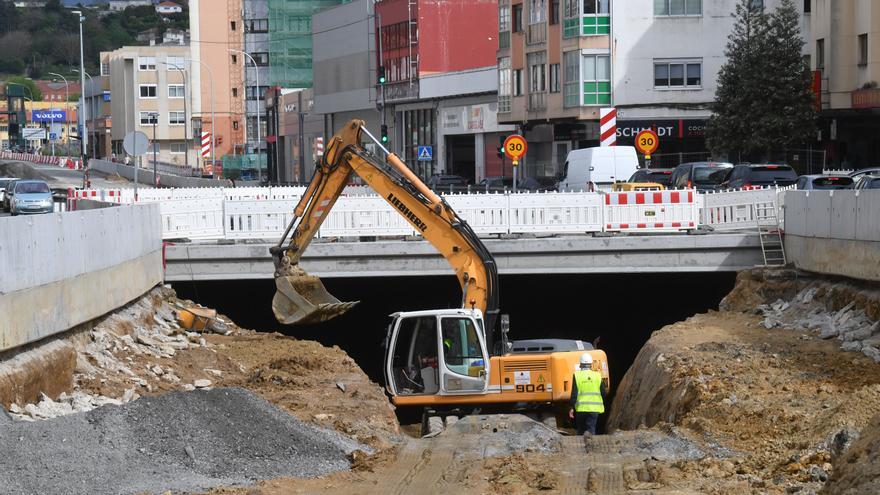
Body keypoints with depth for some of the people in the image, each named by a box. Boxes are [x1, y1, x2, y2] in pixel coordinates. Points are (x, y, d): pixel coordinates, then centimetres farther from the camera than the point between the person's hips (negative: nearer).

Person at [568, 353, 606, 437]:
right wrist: (602, 405, 21)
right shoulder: (597, 376, 4)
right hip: (594, 408, 0)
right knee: (591, 429, -4)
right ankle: (589, 433, -36)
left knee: (580, 429, 15)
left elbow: (574, 393, -6)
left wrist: (572, 407, -2)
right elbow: (603, 393, 5)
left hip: (581, 408, 0)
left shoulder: (577, 376, -1)